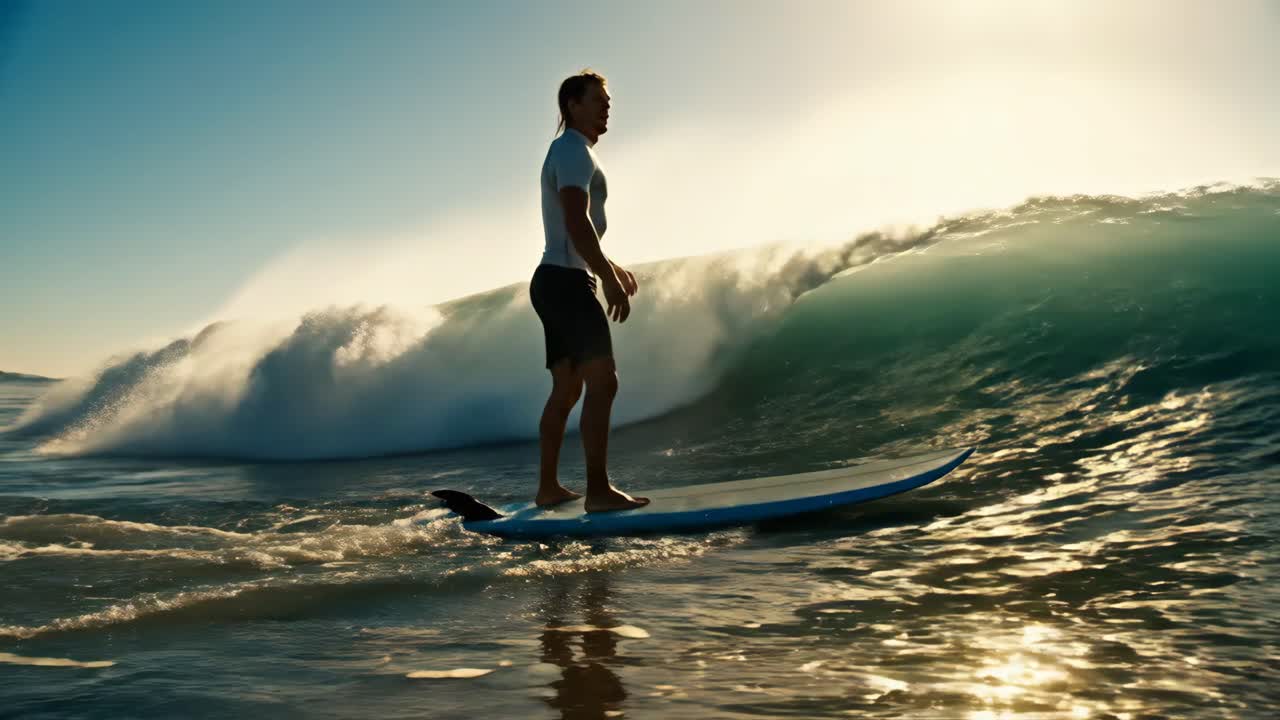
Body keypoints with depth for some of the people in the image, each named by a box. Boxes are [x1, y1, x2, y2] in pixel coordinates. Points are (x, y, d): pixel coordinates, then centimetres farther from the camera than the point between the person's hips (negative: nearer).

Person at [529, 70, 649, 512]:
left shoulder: (568, 153, 24)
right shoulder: (574, 152, -9)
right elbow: (576, 221, -23)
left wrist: (610, 267, 34)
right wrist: (608, 278, -25)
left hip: (556, 281, 11)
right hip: (566, 281, -11)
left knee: (567, 387, 12)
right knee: (603, 380, -16)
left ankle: (548, 487, 16)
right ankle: (598, 490, -19)